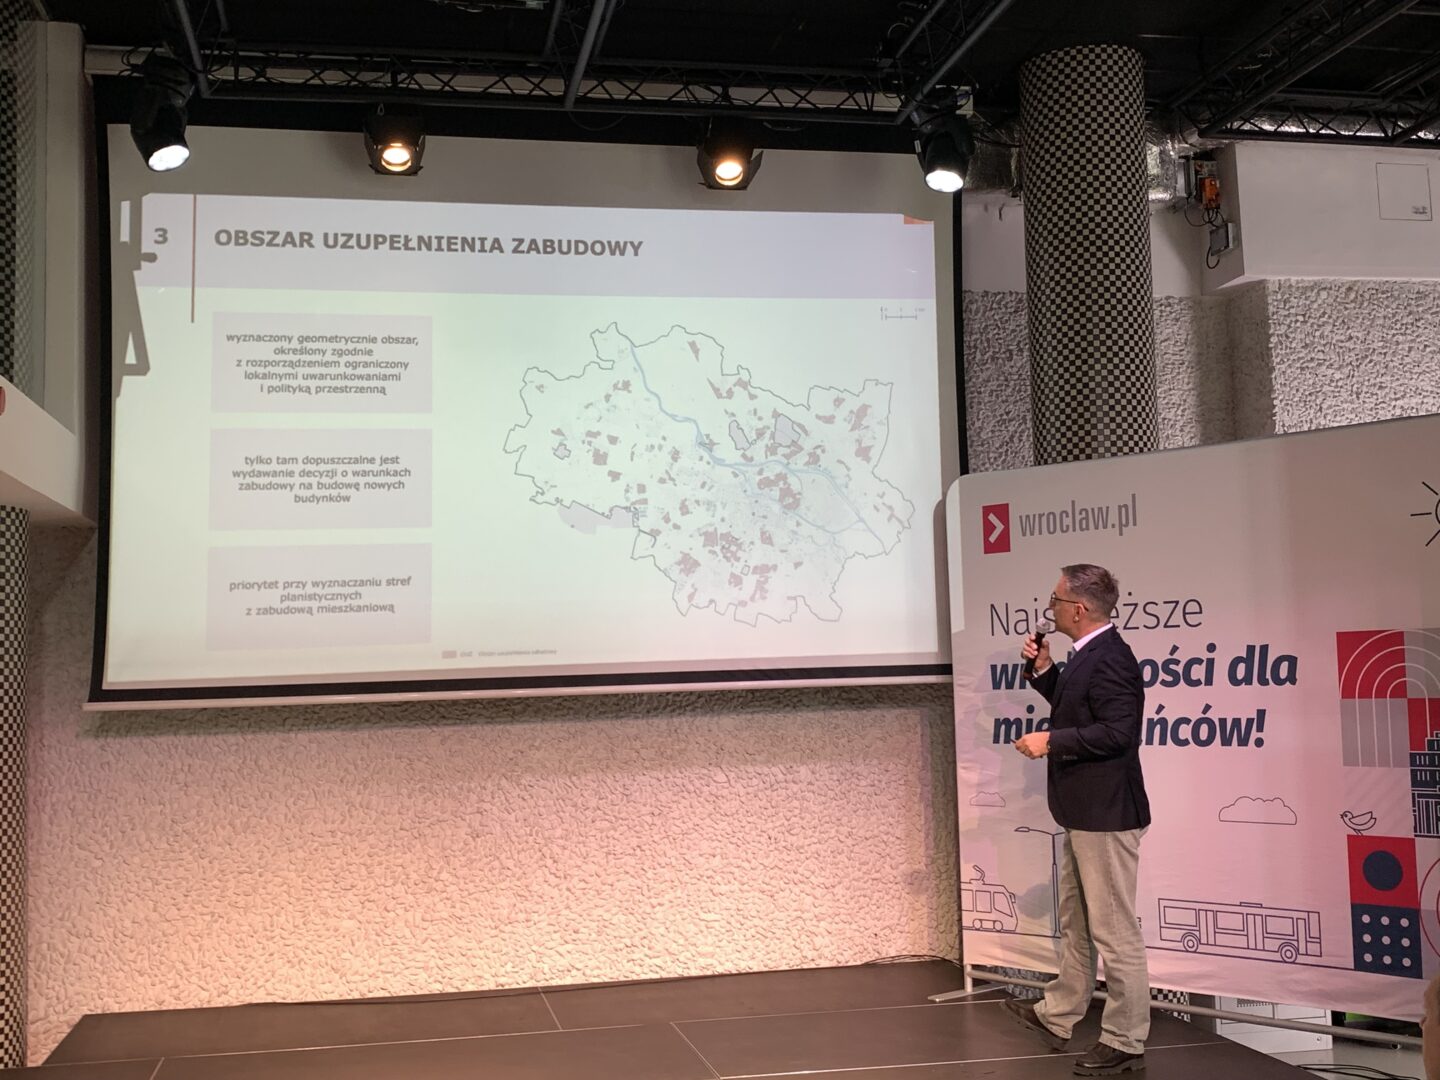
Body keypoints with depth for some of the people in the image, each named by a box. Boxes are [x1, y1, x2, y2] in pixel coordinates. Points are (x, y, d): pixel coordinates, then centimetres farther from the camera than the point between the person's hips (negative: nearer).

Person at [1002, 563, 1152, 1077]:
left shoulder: (1109, 659, -21)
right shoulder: (1091, 653, 10)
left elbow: (1116, 732, -28)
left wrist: (1050, 741, -20)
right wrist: (1044, 670, 8)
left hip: (1106, 815, -11)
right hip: (1085, 813, 11)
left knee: (1115, 932, 1)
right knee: (1075, 923, 22)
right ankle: (1057, 1016, 36)